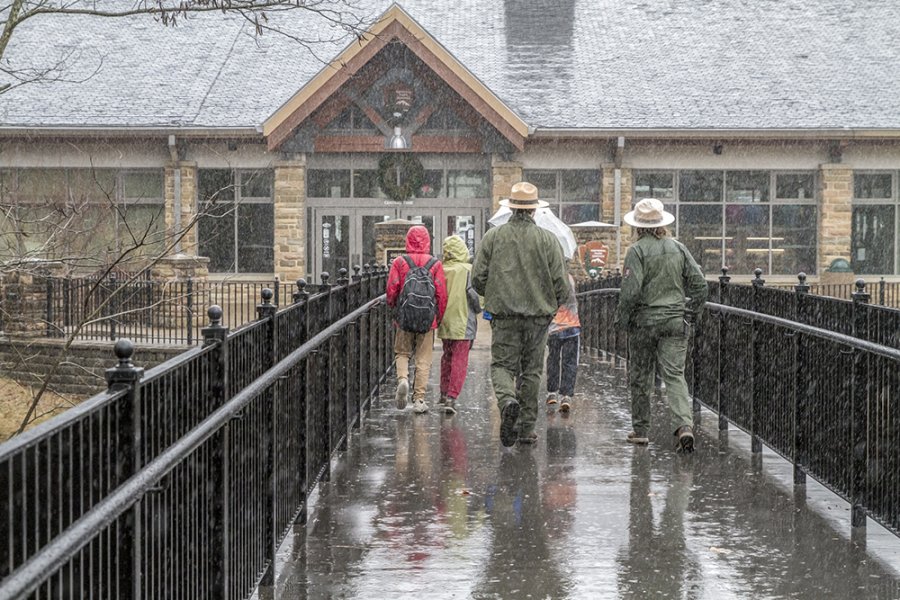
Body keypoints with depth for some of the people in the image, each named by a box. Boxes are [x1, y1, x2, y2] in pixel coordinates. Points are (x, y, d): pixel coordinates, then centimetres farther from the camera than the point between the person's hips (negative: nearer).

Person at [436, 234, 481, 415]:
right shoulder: (468, 270, -9)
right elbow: (472, 293, -12)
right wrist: (478, 309, 7)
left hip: (444, 322, 4)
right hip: (463, 322, -4)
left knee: (447, 356, 22)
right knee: (460, 360, -3)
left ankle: (444, 392, 30)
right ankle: (451, 397, -13)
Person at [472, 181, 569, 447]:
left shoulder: (493, 236, 0)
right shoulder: (547, 239, -2)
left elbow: (478, 278, 0)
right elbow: (561, 284, -4)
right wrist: (551, 305, 15)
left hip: (504, 314, 0)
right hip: (538, 315, 0)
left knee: (502, 364, 5)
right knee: (531, 370, 10)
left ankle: (507, 400, -26)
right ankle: (526, 428, 13)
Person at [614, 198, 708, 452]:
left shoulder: (638, 250, -9)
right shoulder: (678, 248, 5)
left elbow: (631, 289, -16)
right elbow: (699, 283, 6)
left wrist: (621, 319, -4)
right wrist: (694, 307, 22)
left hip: (644, 320, -3)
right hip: (675, 321, 3)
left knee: (640, 376, 10)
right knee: (675, 374, -1)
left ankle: (641, 429, 17)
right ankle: (684, 425, -20)